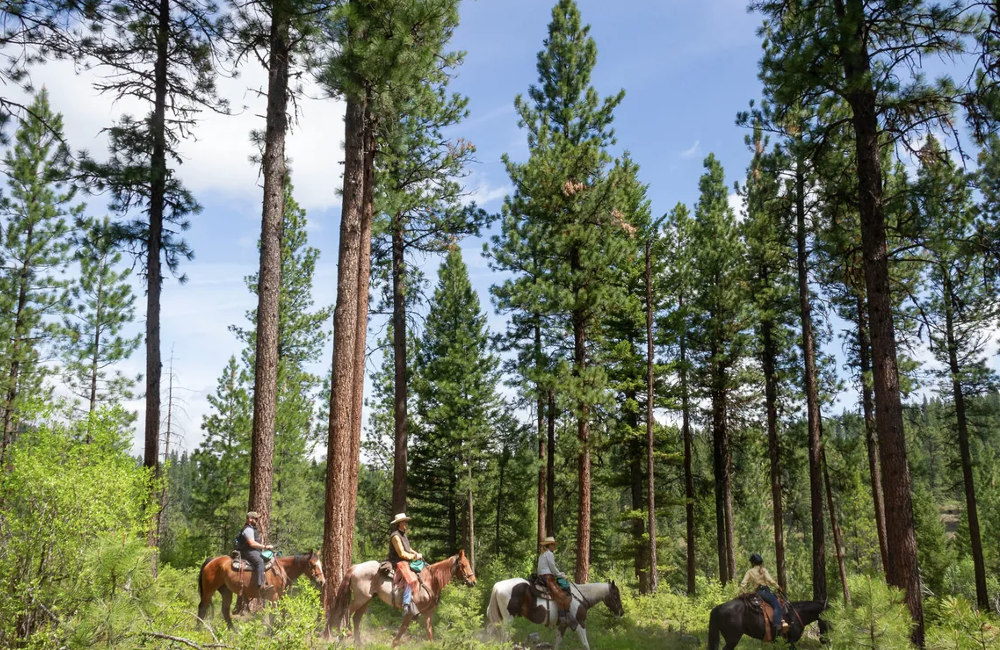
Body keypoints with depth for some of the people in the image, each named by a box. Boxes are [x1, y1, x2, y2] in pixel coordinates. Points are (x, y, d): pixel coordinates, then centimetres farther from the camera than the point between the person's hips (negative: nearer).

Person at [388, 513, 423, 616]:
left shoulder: (403, 534, 17)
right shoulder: (395, 536, -13)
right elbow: (401, 553, -17)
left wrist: (416, 553, 6)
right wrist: (414, 556, -9)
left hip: (406, 562, 10)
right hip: (399, 562, -10)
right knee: (411, 579, -29)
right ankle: (406, 605, -32)